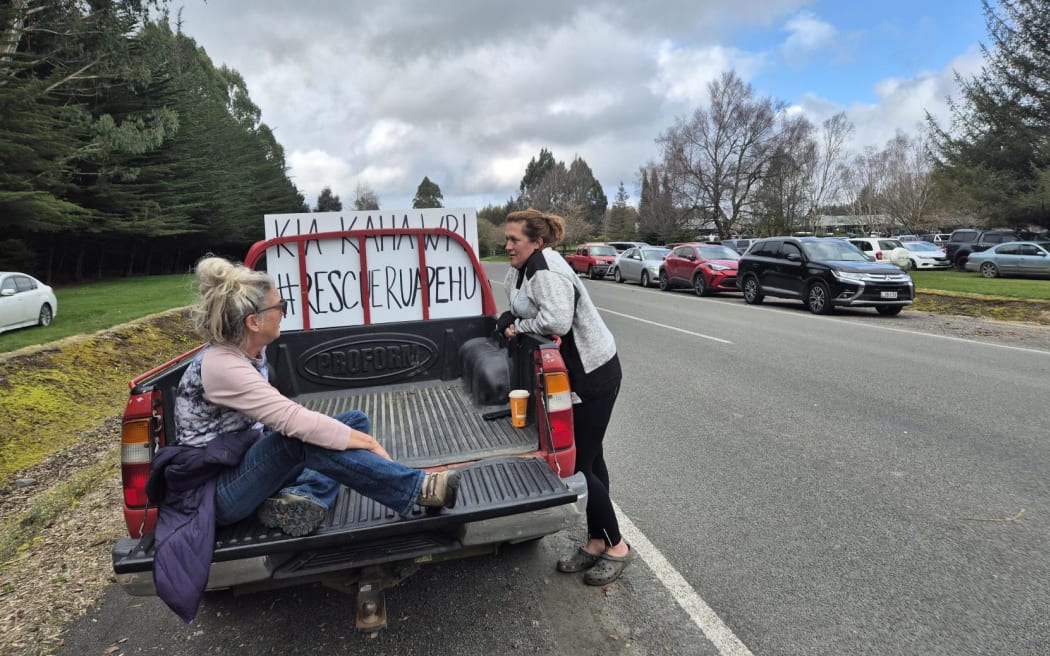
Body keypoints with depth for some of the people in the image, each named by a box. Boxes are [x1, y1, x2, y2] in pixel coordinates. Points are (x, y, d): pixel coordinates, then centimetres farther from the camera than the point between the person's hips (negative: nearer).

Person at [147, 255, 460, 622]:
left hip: (243, 464, 8)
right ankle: (416, 488, -26)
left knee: (355, 421, -3)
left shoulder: (249, 352, 1)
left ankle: (300, 497, -21)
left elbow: (277, 416, 5)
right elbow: (292, 420, -31)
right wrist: (365, 442, -24)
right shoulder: (221, 366, -26)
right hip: (213, 492, -8)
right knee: (304, 440, -33)